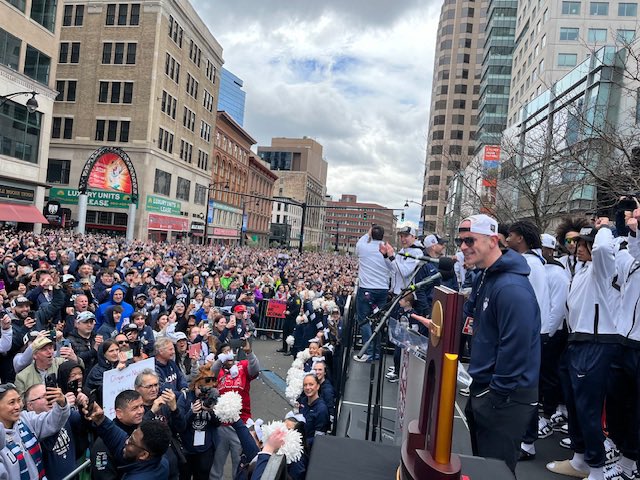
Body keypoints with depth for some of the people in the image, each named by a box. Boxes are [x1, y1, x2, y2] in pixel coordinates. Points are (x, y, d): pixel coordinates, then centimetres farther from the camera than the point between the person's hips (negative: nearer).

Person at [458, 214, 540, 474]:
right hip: (483, 387, 9)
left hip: (506, 397, -9)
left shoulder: (511, 287, -24)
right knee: (480, 464, 23)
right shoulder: (484, 277, 8)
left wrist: (497, 395, -18)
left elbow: (515, 347, -25)